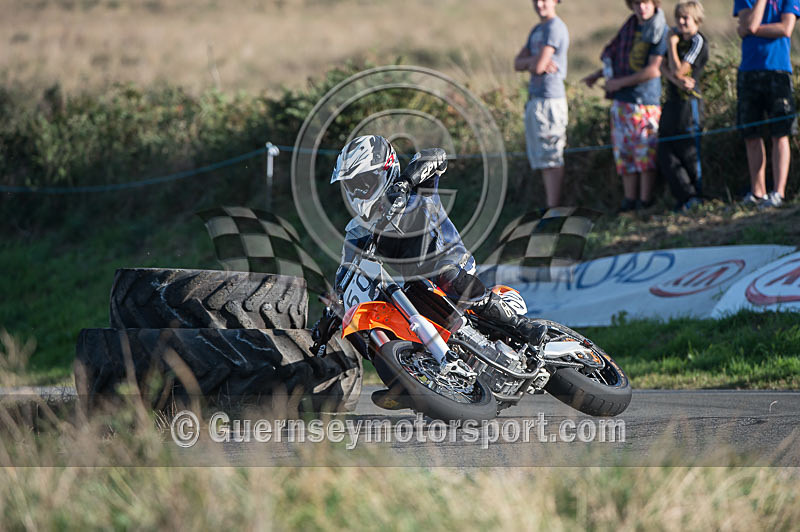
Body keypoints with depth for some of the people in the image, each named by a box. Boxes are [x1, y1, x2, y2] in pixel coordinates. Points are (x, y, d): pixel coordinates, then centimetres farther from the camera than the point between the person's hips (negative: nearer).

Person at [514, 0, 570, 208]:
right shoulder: (537, 30, 18)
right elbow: (518, 64, 14)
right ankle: (551, 205, 15)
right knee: (542, 158, 11)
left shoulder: (555, 27, -12)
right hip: (535, 97, 10)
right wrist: (533, 60, -6)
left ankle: (554, 208, -10)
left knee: (550, 157, -9)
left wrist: (529, 62, 4)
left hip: (549, 99, -10)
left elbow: (538, 67, -18)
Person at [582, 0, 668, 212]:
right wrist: (598, 74, 24)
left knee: (645, 153, -4)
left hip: (644, 99, -7)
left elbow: (653, 70, -15)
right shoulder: (630, 26, 13)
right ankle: (629, 199, 11)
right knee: (624, 151, 7)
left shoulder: (660, 31, -8)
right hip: (621, 99, 7)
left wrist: (620, 82, -11)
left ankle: (645, 200, -1)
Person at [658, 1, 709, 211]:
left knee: (690, 152, -3)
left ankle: (695, 196, 6)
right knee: (666, 155, 3)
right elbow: (663, 66, 5)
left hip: (689, 102, -8)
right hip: (672, 102, 8)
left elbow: (678, 70, -15)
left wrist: (671, 44, -7)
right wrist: (677, 80, -14)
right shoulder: (677, 36, 14)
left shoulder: (698, 41, -8)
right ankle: (686, 195, 6)